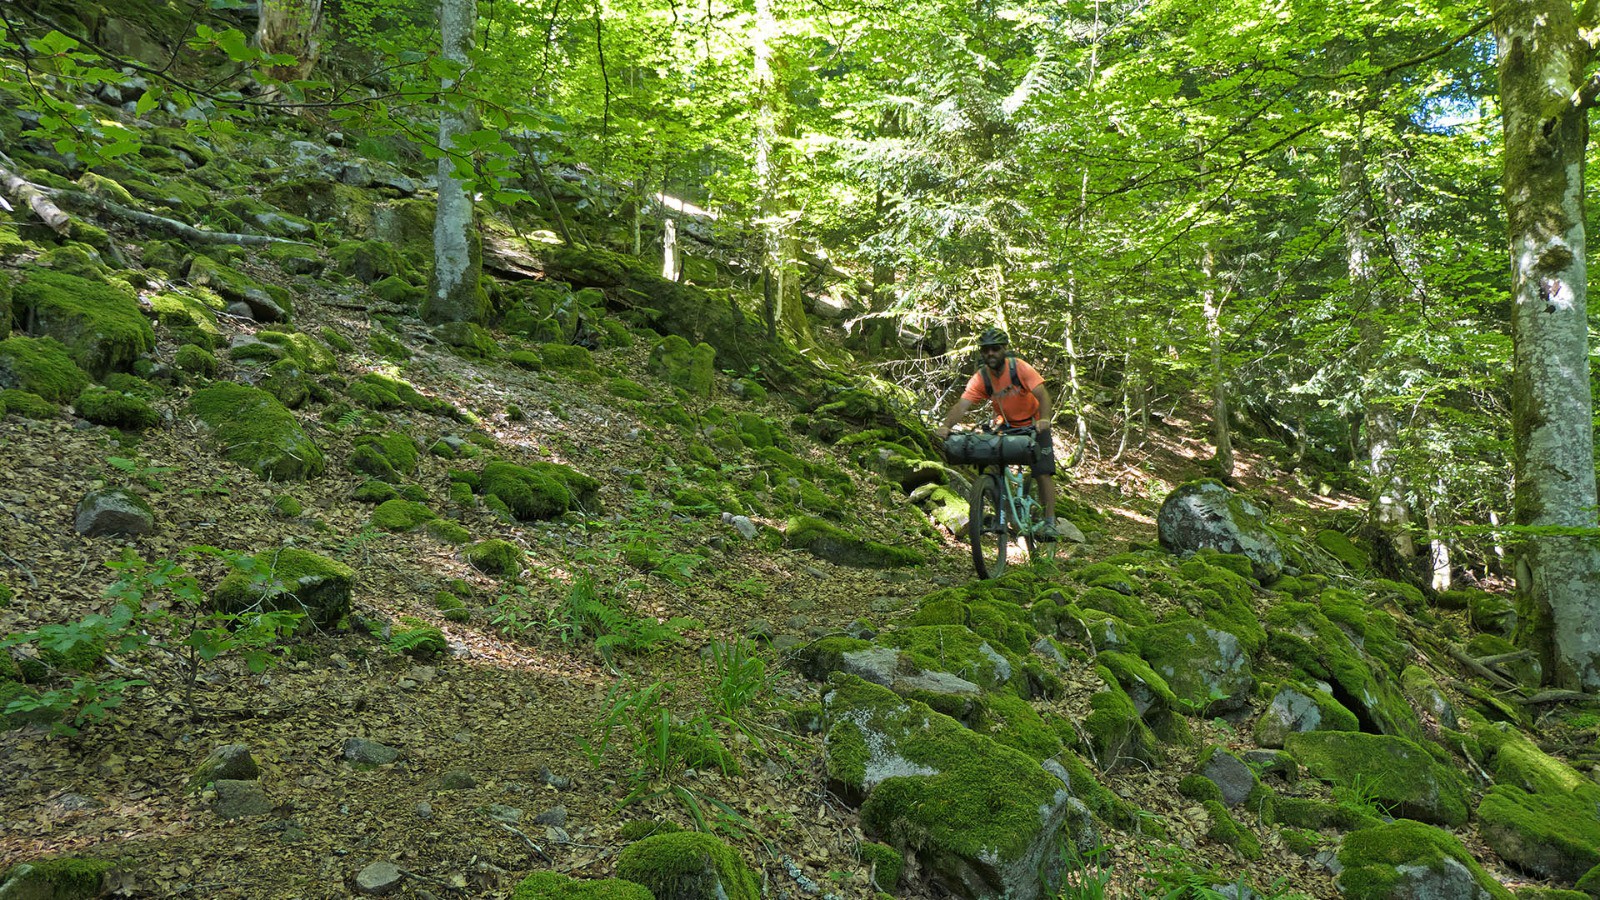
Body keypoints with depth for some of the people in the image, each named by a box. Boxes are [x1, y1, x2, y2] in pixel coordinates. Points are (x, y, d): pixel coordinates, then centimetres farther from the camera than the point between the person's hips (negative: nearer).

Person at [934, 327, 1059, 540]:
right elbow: (962, 405, -26)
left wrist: (1044, 419, -51)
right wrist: (946, 426, -45)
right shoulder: (980, 378, -16)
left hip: (1033, 425, -3)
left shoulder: (1020, 368, -22)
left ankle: (1049, 523, -4)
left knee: (1043, 473, -10)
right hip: (1006, 426, 3)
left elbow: (1043, 395, -31)